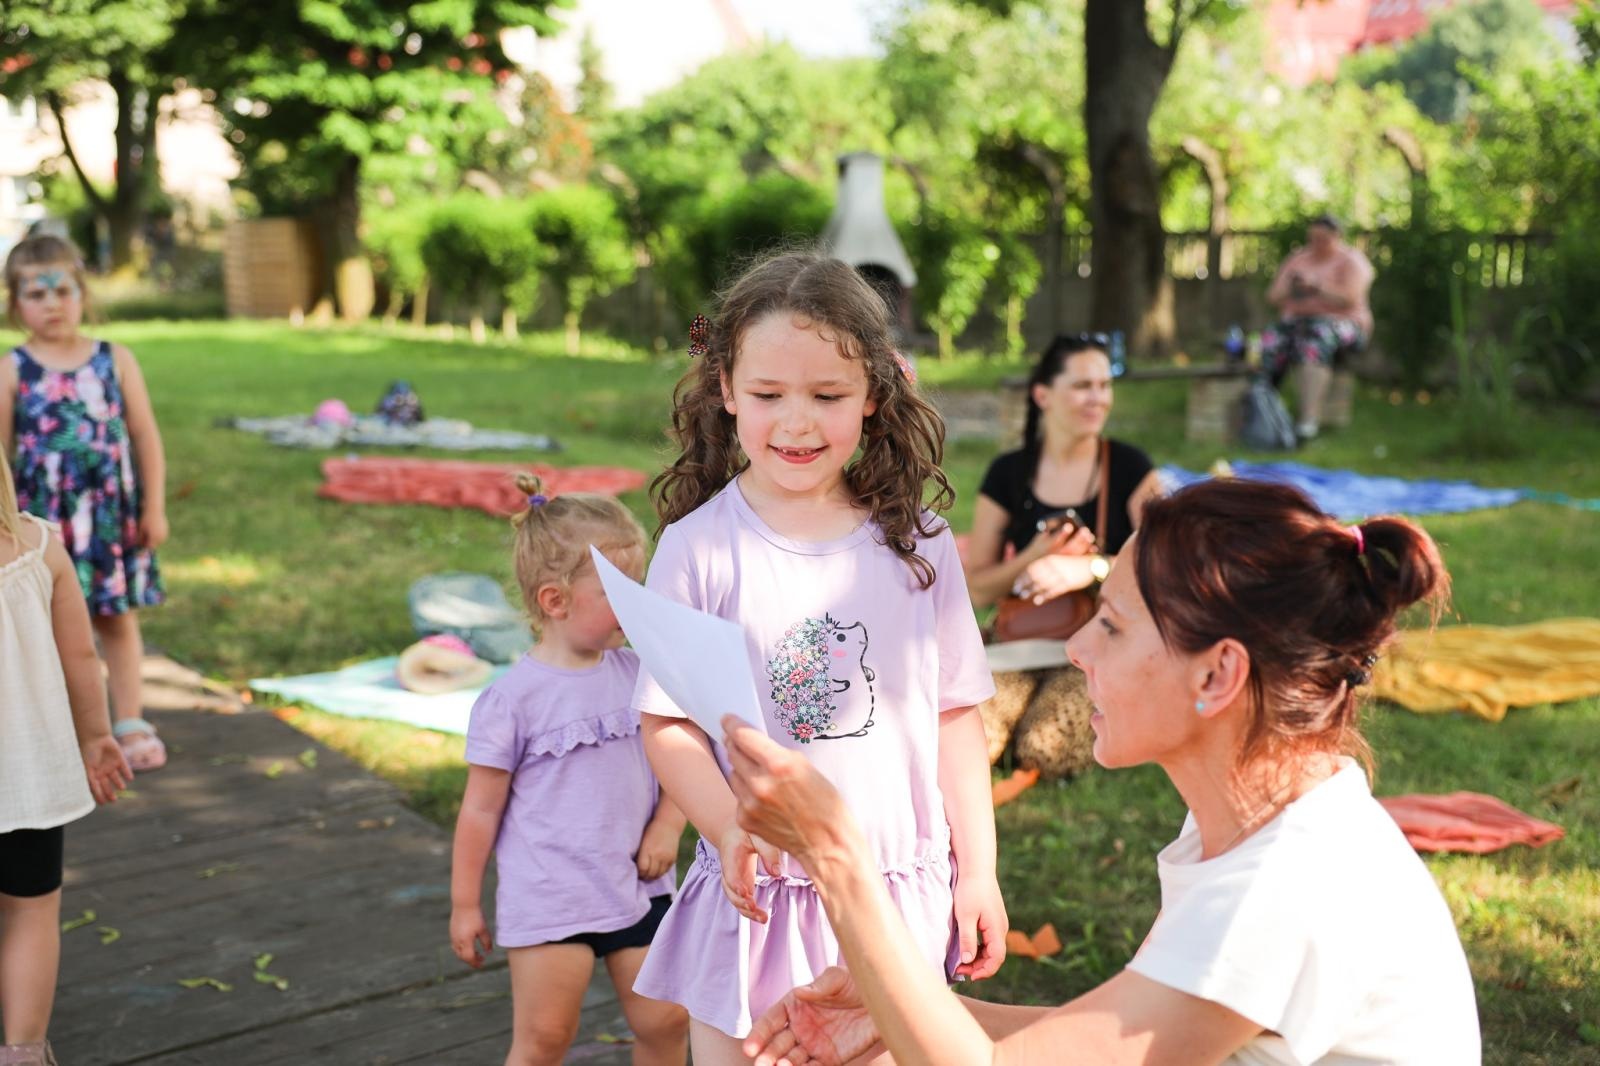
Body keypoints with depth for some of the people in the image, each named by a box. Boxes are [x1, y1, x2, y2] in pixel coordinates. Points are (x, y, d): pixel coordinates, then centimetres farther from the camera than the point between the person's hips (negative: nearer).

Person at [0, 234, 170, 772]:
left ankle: (130, 723, 22)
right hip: (44, 520, -1)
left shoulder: (115, 360, 0)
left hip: (112, 517, 1)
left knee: (118, 619, 11)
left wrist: (154, 508, 1)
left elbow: (146, 438, 2)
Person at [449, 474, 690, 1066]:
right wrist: (464, 905, -1)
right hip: (546, 900, -4)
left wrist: (668, 826, -7)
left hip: (637, 887, 5)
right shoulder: (512, 699, -12)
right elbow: (481, 808, -6)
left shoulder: (637, 675, 1)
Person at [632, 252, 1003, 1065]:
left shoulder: (919, 548, -1)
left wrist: (977, 870, 4)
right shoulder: (699, 548, -8)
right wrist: (729, 827, -24)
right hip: (755, 894, -2)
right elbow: (667, 725, -8)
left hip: (899, 895, 2)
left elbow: (956, 715, 4)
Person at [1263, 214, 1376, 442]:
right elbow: (1272, 297, 11)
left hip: (1337, 323, -5)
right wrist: (1289, 292, -11)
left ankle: (1309, 420, -50)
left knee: (1315, 344, -40)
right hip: (1296, 321, 5)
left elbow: (1349, 299, -14)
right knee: (1268, 347, -29)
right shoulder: (1297, 258, 19)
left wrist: (1316, 286, -22)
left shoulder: (1350, 261, 3)